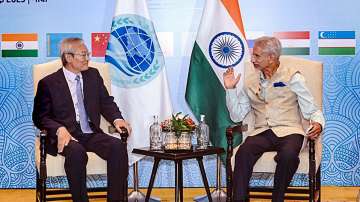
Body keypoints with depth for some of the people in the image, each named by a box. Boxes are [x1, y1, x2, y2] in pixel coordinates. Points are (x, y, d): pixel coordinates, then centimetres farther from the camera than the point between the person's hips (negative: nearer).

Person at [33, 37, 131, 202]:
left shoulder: (93, 75, 15)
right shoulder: (49, 83, 2)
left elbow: (106, 102, 16)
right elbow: (40, 116, 0)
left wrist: (117, 119, -7)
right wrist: (60, 129, -20)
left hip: (92, 134, 4)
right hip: (66, 136, -3)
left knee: (118, 146, -26)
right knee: (77, 151, -37)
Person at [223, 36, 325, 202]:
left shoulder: (292, 77, 4)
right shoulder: (249, 79, 14)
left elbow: (311, 110, 4)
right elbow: (237, 116, 14)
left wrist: (318, 124, -18)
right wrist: (230, 89, 4)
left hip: (288, 131, -2)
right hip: (262, 132, 2)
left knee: (288, 155, -36)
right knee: (243, 153, -31)